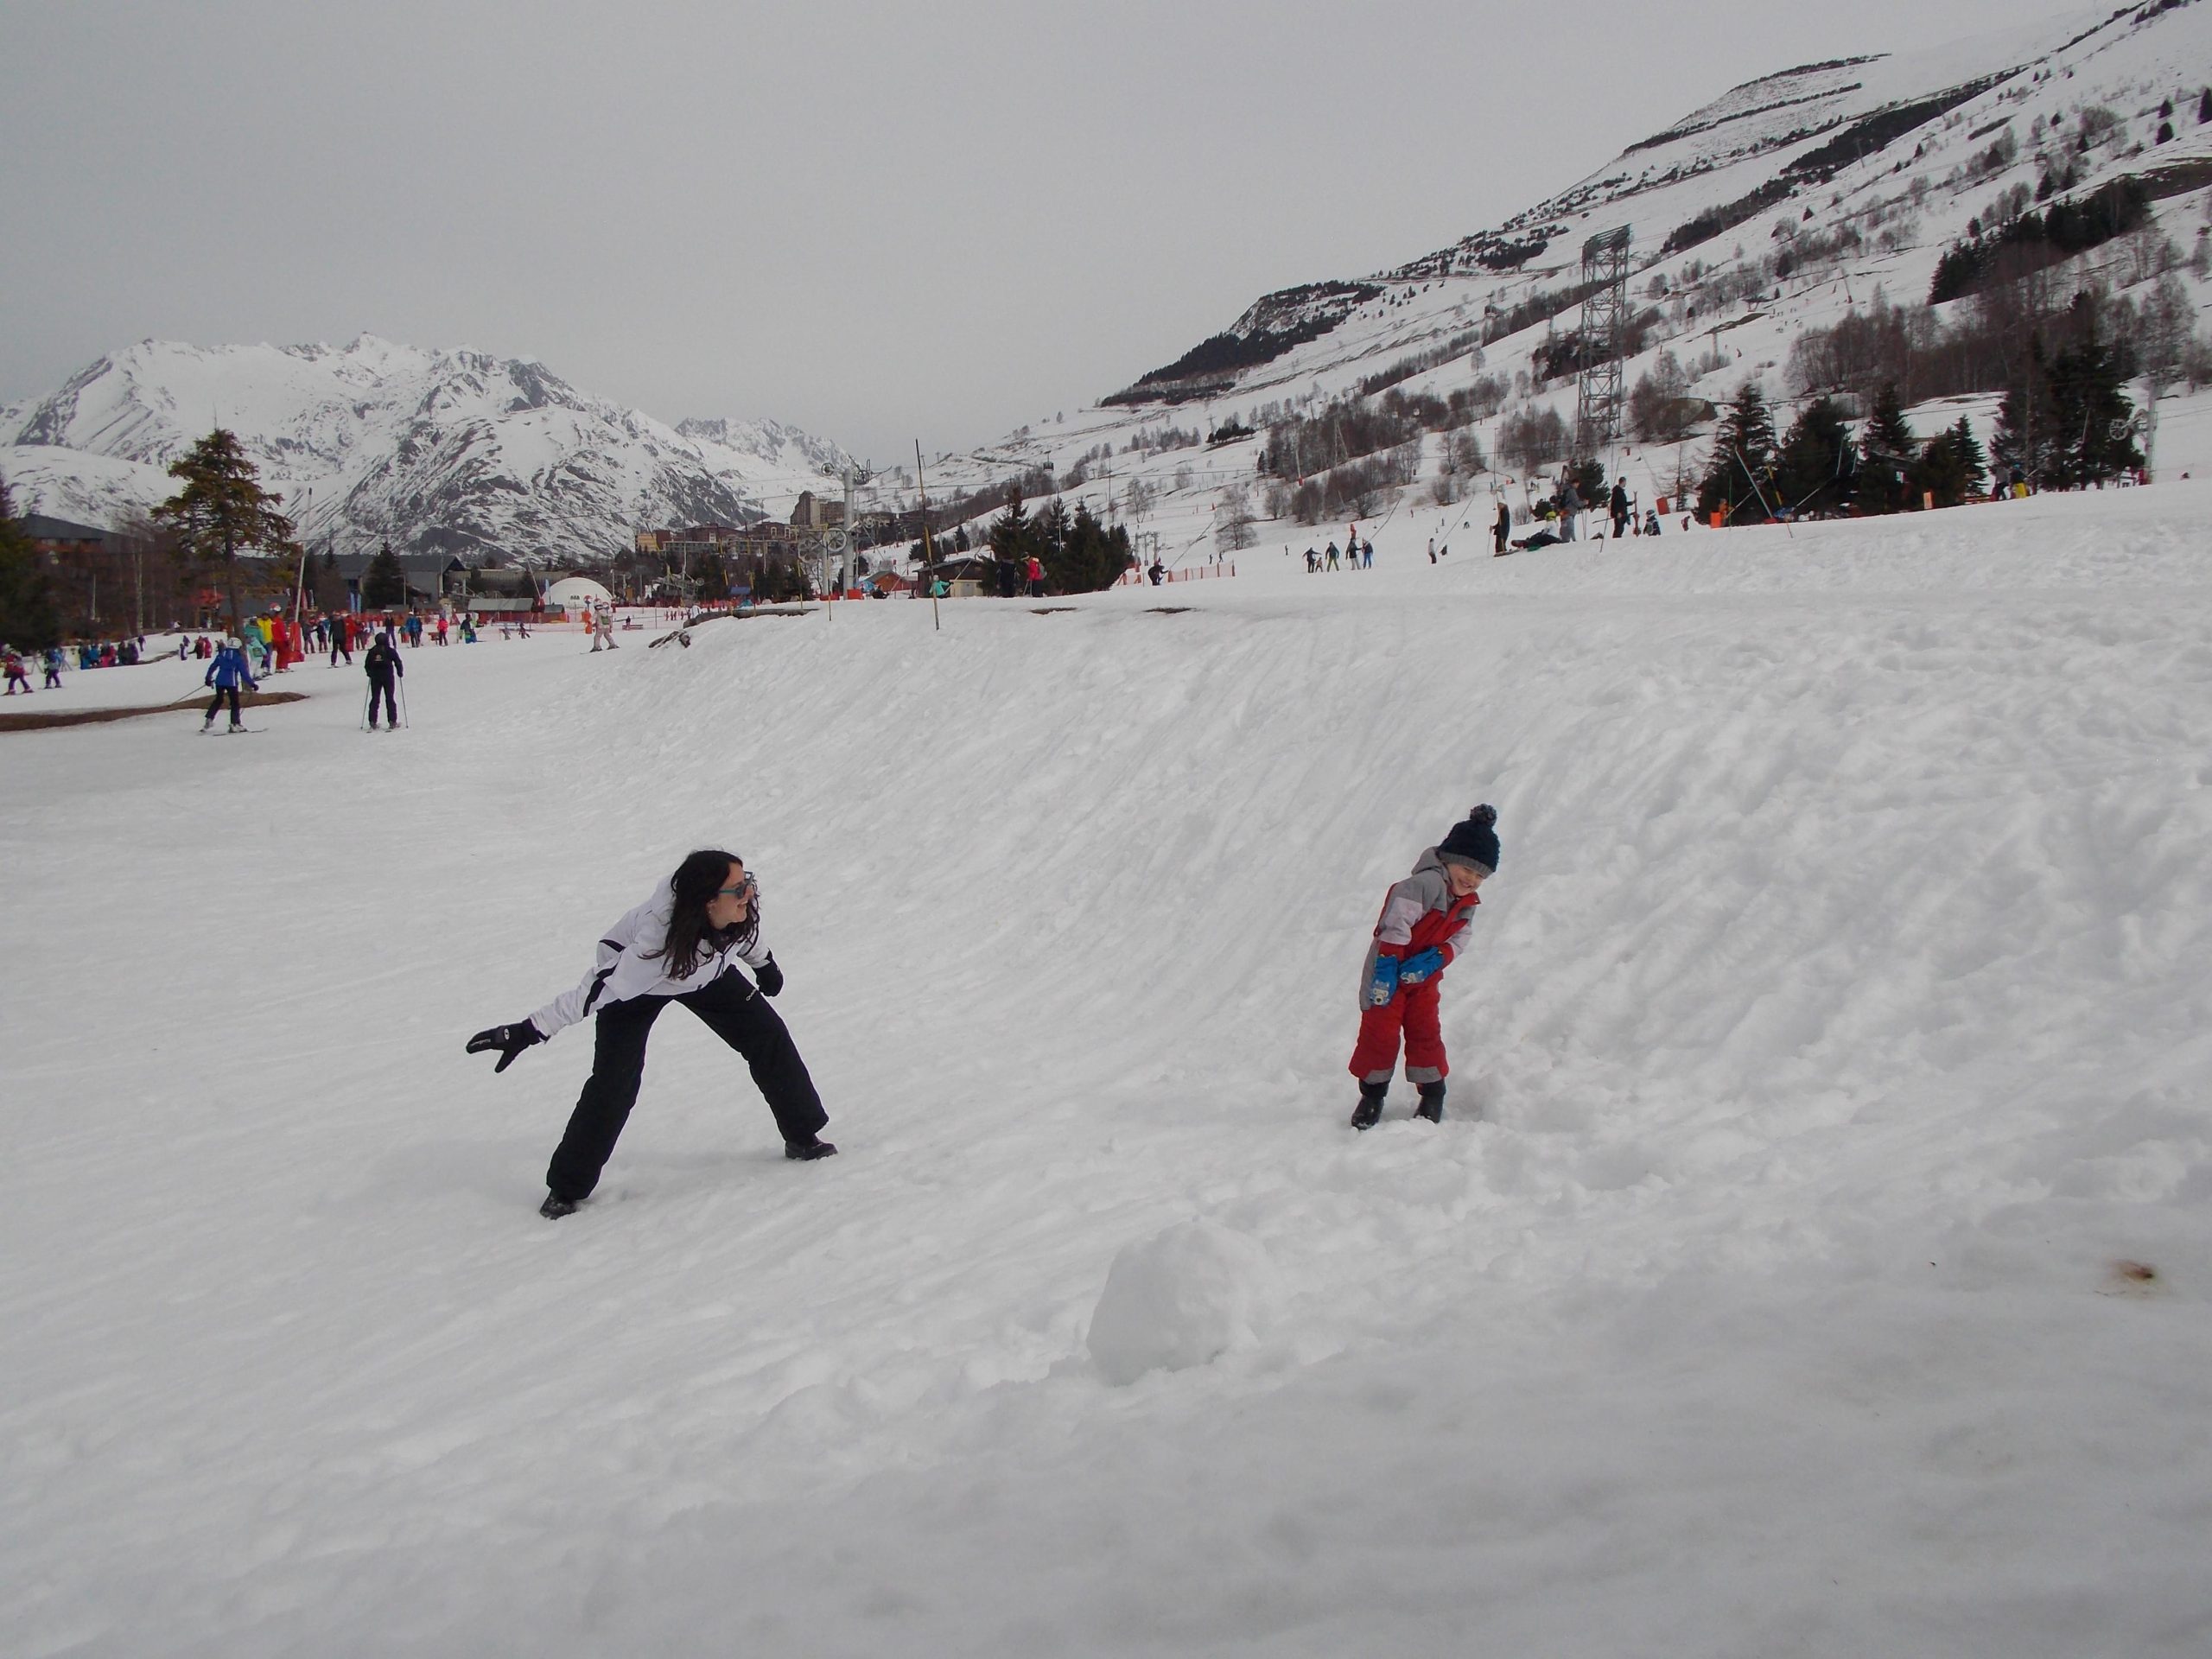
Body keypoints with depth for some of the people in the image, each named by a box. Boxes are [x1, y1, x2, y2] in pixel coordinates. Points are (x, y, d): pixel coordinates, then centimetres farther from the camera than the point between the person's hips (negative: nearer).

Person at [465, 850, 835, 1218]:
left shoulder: (741, 903, -30)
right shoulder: (658, 940, -45)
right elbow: (593, 991, -40)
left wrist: (763, 963, 14)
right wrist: (527, 1032, -42)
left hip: (708, 971, 5)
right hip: (632, 977, -5)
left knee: (769, 1037, 1)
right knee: (614, 1082, -14)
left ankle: (802, 1136, 20)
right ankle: (567, 1187, 3)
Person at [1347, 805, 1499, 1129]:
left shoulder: (1467, 903, 6)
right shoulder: (1427, 883, -22)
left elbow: (1457, 940, 1)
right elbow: (1395, 924, -28)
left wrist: (1435, 958, -20)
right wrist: (1386, 968, -31)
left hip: (1424, 977, 6)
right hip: (1388, 972, -6)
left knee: (1426, 1033, 6)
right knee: (1379, 1032, -5)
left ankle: (1433, 1095, 18)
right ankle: (1372, 1095, 10)